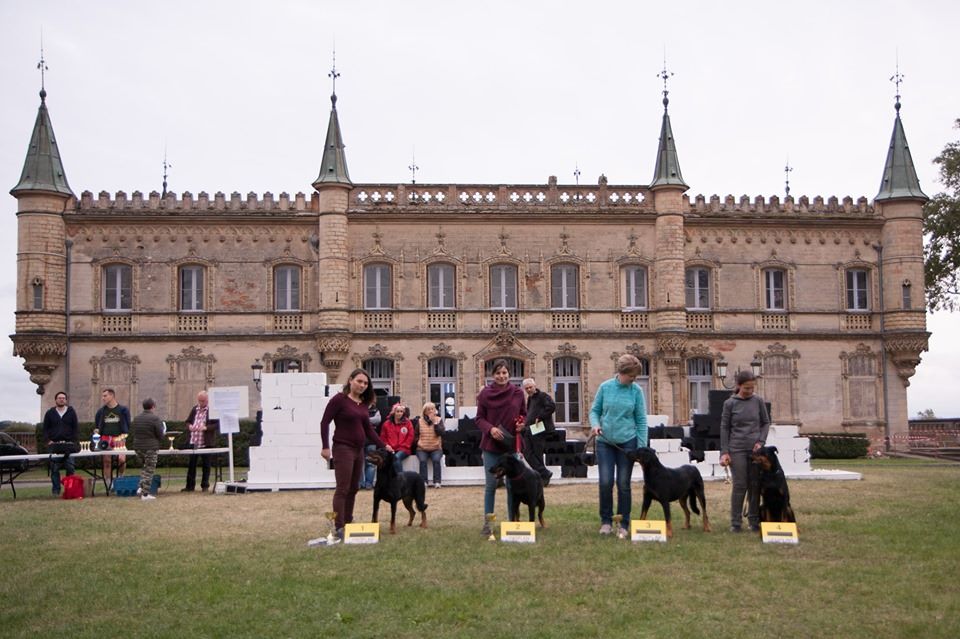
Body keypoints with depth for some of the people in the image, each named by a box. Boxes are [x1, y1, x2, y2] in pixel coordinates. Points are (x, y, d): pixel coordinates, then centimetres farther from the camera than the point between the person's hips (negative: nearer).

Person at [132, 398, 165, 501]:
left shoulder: (136, 418, 6)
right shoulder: (155, 418, -12)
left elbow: (134, 433, 11)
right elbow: (160, 436, -10)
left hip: (138, 447, 6)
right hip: (151, 448, -6)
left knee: (144, 467, 23)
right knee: (149, 470, 2)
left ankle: (141, 487, 10)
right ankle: (145, 494, 2)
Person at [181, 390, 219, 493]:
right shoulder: (194, 409, 11)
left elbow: (217, 425, -12)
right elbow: (187, 421, 17)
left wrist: (206, 427, -24)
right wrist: (189, 426, -5)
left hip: (206, 442, -5)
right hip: (194, 441, 5)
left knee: (206, 465, 4)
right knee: (191, 464, 5)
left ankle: (205, 486, 12)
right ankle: (190, 486, 11)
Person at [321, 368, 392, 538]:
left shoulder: (364, 403, 11)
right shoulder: (339, 399, -9)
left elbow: (368, 428, 15)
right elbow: (325, 423, -10)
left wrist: (383, 445, 9)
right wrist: (325, 447, -17)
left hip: (359, 450, 8)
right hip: (343, 449, -8)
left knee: (353, 489, 11)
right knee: (342, 489, -9)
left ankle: (348, 523, 19)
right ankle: (339, 528, -9)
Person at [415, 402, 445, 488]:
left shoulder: (439, 420, 8)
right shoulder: (420, 421, 10)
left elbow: (440, 433, -8)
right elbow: (416, 435, 15)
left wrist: (434, 422, -12)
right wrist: (418, 442, -3)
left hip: (436, 448, -1)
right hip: (422, 448, 1)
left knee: (436, 459, -30)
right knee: (422, 460, -29)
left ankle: (437, 482, -27)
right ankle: (423, 482, -28)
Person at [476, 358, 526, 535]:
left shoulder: (518, 393, 3)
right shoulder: (485, 393, -2)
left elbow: (524, 414, 13)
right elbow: (479, 418, 1)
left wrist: (522, 424, -8)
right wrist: (490, 428, -17)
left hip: (512, 445, 1)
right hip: (491, 446, -1)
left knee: (512, 485, 6)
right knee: (490, 485, 2)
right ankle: (487, 522, 10)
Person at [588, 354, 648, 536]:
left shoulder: (636, 391, -2)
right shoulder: (605, 387, -1)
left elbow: (641, 420, 0)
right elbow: (595, 410, 7)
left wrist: (642, 447, -5)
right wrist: (595, 424, -14)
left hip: (627, 442, 0)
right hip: (605, 442, 0)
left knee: (623, 484, 3)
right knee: (605, 482, -5)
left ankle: (624, 524, 14)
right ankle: (606, 521, 12)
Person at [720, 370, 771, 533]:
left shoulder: (758, 401, 4)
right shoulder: (730, 403, -1)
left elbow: (766, 422, 12)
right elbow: (724, 428, 2)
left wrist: (761, 441, -3)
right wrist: (724, 452, -3)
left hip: (755, 449, 2)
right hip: (737, 450, -2)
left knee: (755, 486, 3)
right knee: (739, 486, -3)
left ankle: (754, 521, 12)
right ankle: (735, 522, 4)